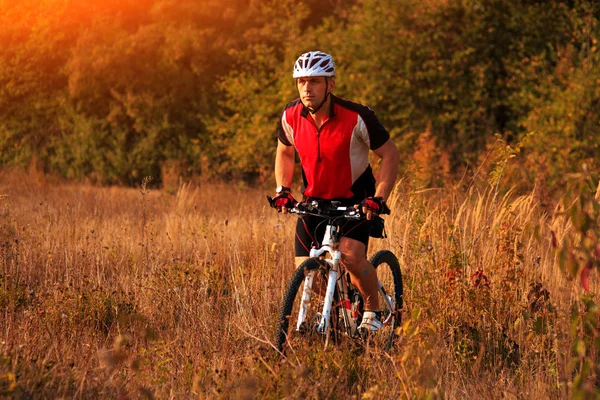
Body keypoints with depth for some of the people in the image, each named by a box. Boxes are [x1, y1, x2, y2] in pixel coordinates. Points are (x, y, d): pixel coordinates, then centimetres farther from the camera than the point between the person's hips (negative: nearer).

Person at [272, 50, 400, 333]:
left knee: (351, 256, -26)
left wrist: (379, 198, -24)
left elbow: (390, 155, -14)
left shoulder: (356, 118, -24)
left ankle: (373, 312, -2)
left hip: (355, 198, -4)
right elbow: (284, 152, 9)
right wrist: (282, 189, -4)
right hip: (315, 198, 4)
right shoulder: (290, 117, -12)